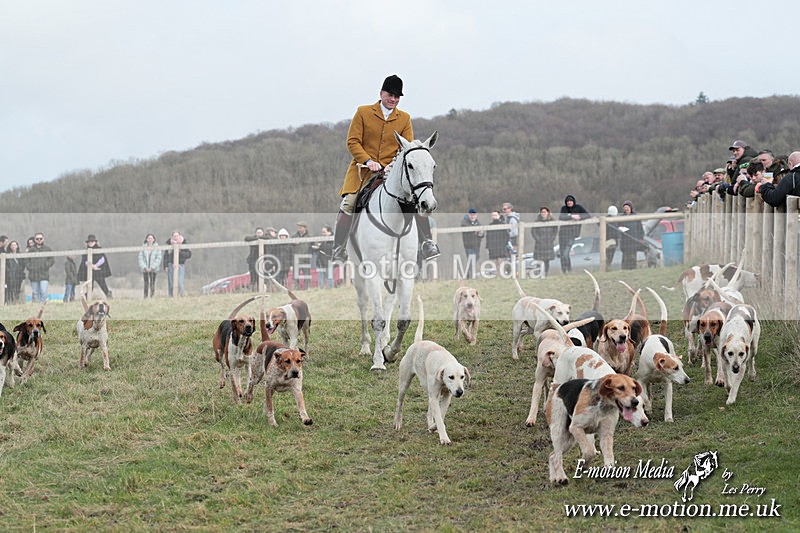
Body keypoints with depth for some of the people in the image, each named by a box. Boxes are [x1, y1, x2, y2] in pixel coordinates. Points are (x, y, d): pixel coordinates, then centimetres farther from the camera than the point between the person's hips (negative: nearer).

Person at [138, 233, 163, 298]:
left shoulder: (157, 248, 1)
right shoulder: (143, 247, 6)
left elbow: (159, 258, -2)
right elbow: (140, 258, 4)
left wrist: (152, 267, -9)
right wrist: (144, 267, -7)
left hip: (153, 269, -1)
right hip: (145, 269, 1)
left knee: (152, 284, -5)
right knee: (146, 284, -2)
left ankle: (152, 297, -3)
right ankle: (145, 297, -1)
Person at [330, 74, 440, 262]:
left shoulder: (405, 119, 11)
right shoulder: (363, 112, 4)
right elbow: (353, 141, -1)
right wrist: (368, 161, -16)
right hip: (363, 169, -2)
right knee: (348, 203, -21)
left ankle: (427, 243, -4)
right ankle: (339, 248, -7)